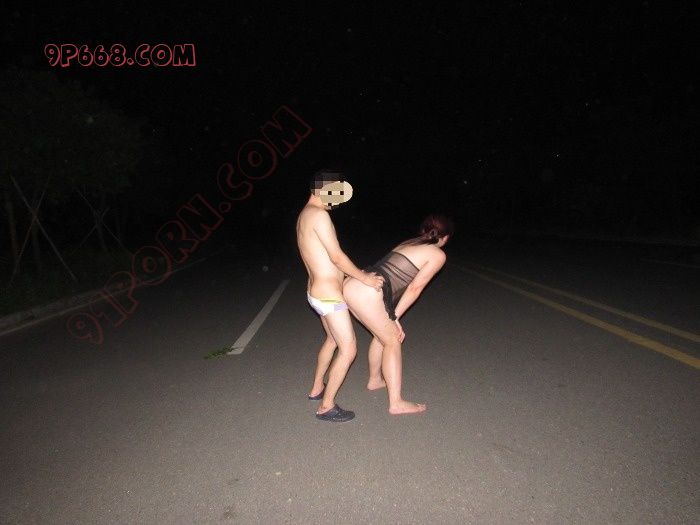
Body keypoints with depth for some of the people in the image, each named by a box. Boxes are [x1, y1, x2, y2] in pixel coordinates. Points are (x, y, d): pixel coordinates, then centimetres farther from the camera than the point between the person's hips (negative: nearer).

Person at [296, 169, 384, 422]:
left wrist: (357, 274, 15)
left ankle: (317, 388, 41)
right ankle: (327, 406, 10)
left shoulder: (304, 215, 13)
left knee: (332, 339, 26)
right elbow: (337, 256, -20)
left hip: (317, 292, 10)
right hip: (329, 295, -10)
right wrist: (363, 277, -10)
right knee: (348, 349, -1)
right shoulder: (319, 214, -19)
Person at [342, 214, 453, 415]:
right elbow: (415, 288, 0)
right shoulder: (438, 255, 4)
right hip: (366, 294, -8)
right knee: (392, 341, 7)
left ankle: (374, 380, 45)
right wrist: (394, 317, 6)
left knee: (383, 333, 26)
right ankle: (396, 403, 14)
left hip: (352, 284, 8)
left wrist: (392, 317, 19)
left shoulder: (410, 242, 25)